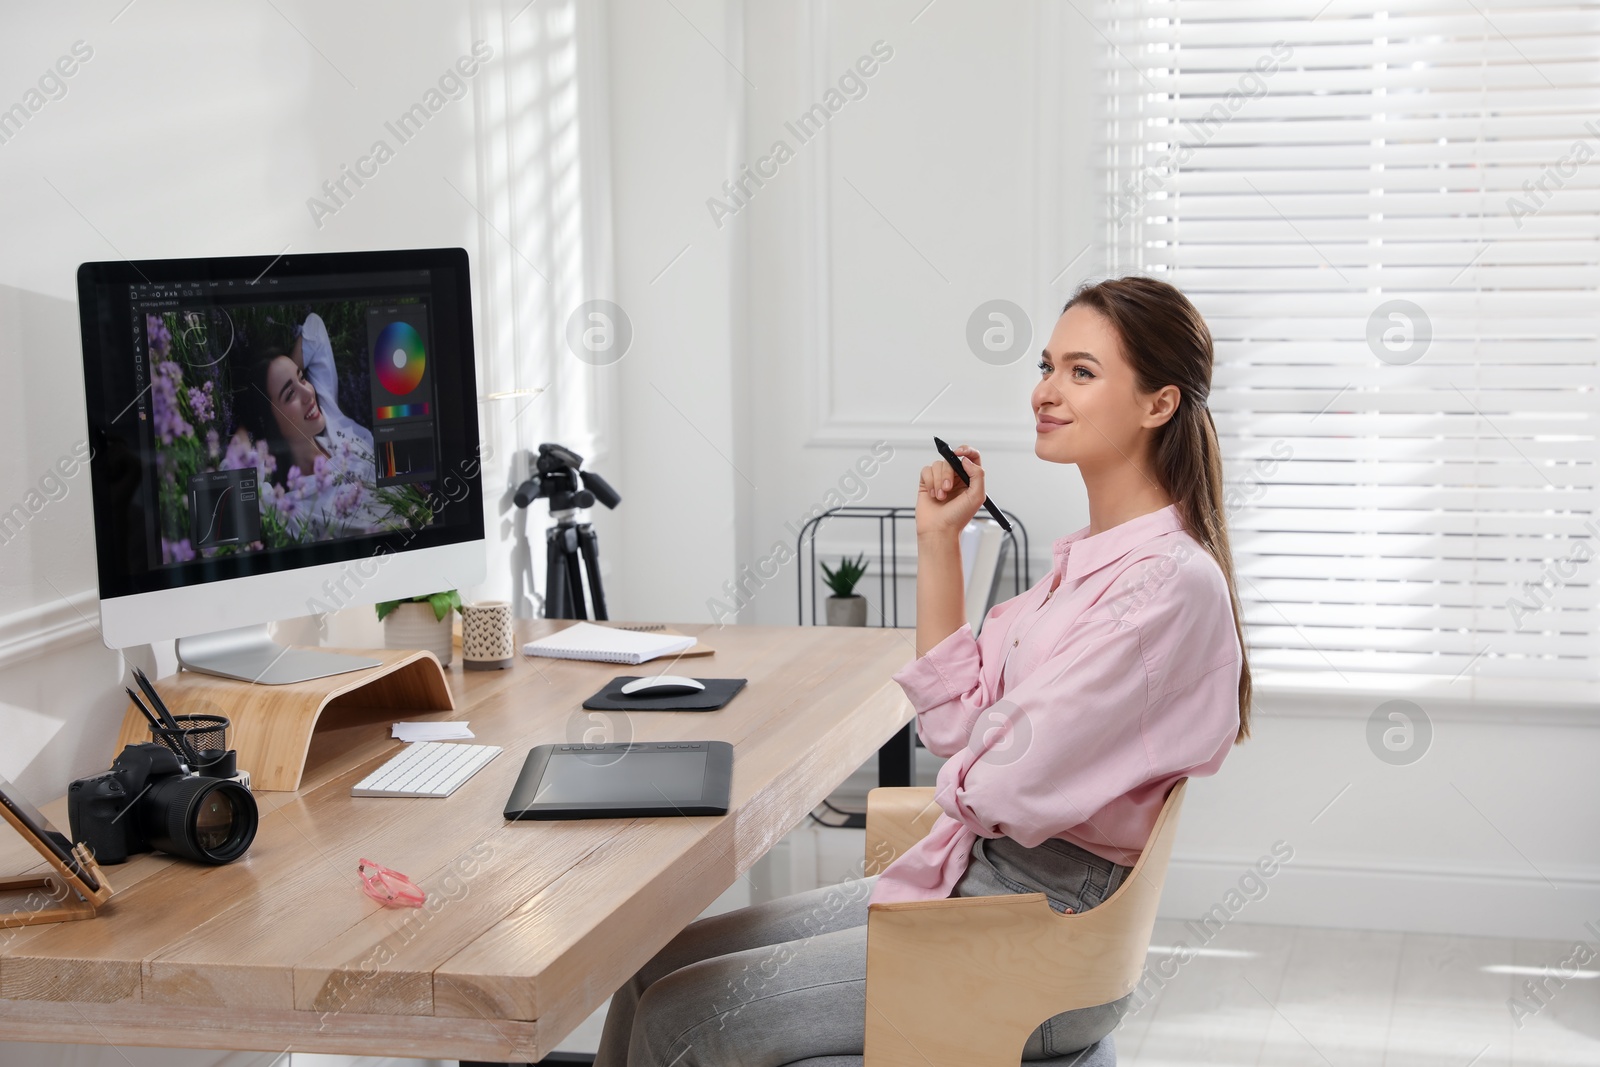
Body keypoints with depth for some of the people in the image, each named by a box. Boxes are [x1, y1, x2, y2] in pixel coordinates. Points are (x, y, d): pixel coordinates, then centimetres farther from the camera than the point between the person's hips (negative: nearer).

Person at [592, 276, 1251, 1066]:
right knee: (655, 965, 4)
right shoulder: (1091, 557, 11)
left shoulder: (1171, 584, -19)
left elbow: (1011, 792, -20)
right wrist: (938, 541, 5)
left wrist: (963, 783, 2)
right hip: (970, 881, 9)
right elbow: (955, 721, 8)